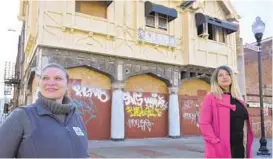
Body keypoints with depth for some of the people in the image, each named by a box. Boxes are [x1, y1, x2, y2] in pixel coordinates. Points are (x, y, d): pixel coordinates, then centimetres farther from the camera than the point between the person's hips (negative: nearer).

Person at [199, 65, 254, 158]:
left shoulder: (238, 99, 15)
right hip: (221, 149, -6)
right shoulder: (211, 98, -4)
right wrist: (216, 142, -19)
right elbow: (204, 124, -11)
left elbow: (244, 122, 18)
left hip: (240, 147, 7)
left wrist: (246, 143, 9)